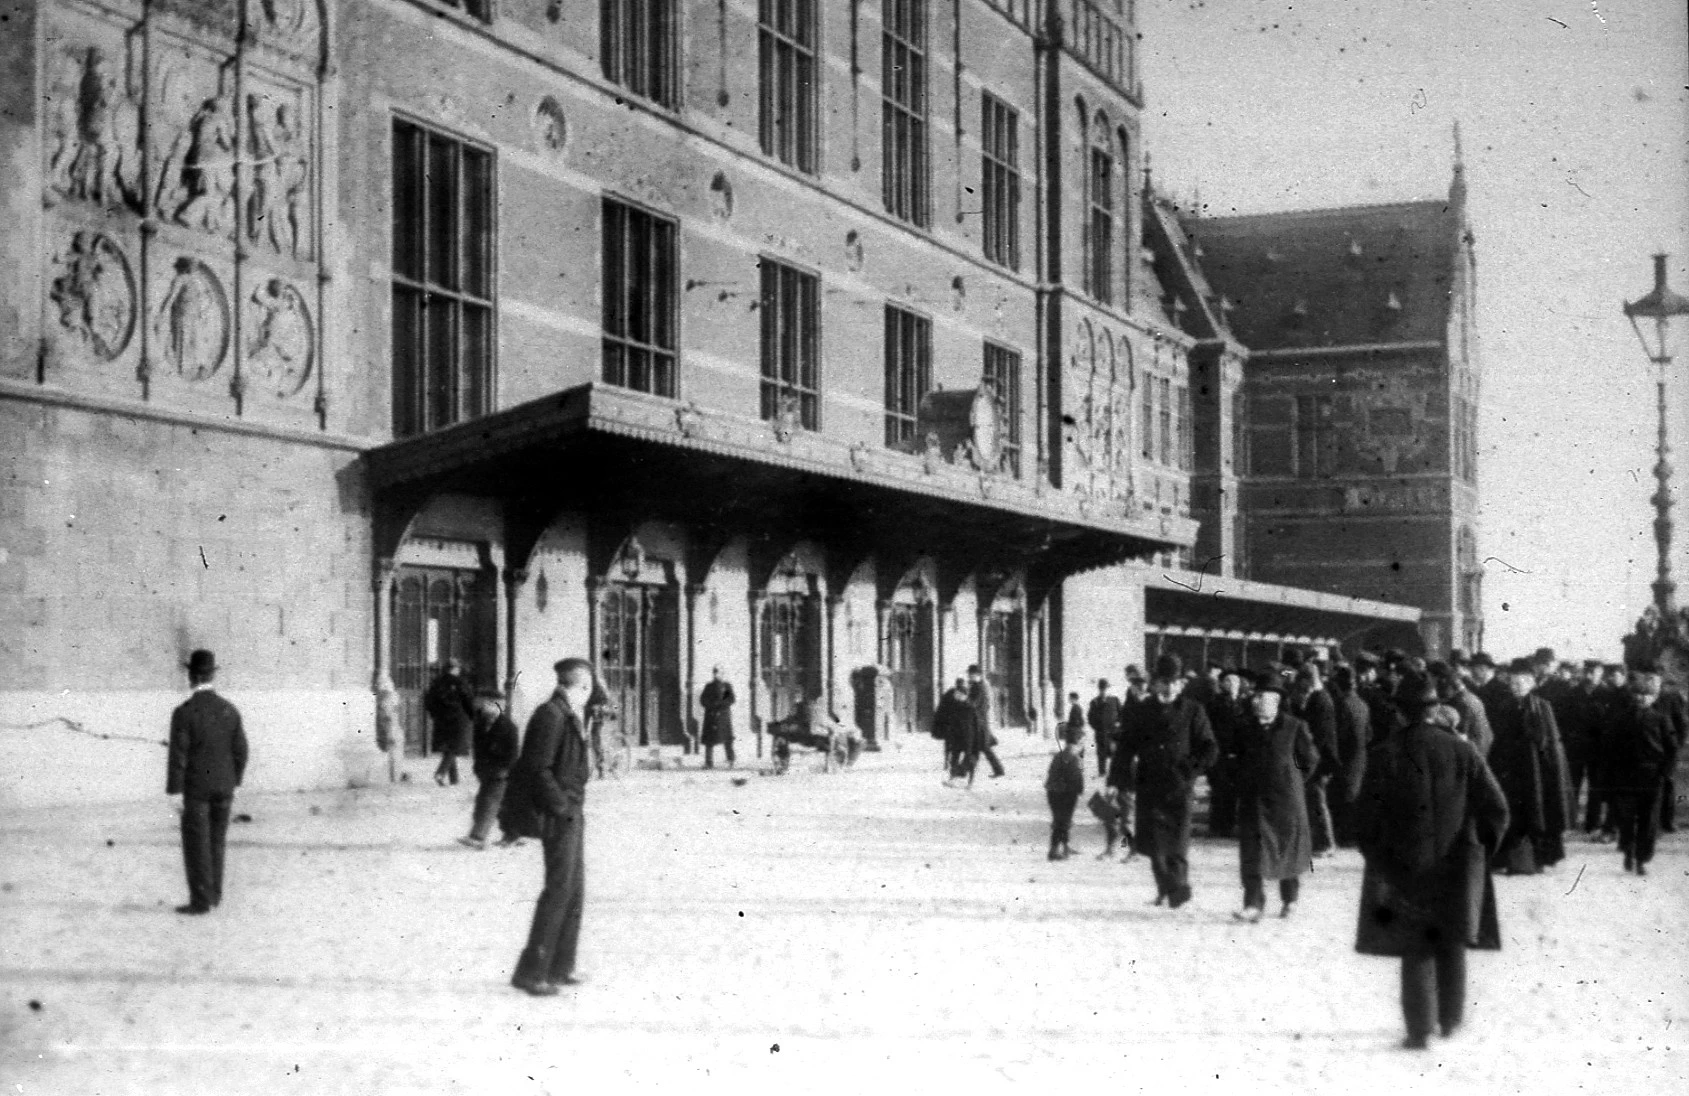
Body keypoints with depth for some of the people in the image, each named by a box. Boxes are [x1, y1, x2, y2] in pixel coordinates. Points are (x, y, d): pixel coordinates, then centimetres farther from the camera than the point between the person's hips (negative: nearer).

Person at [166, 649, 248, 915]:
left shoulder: (184, 712, -15)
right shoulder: (230, 710, 0)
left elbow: (178, 756, -16)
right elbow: (240, 751, 3)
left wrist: (174, 792, -10)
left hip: (196, 787, -5)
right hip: (223, 787, 5)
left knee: (196, 845, 2)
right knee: (215, 842, 16)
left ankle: (201, 900, 3)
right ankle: (214, 895, 22)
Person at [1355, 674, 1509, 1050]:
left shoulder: (1386, 754, -8)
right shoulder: (1462, 751, -4)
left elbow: (1366, 816, -7)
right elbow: (1496, 809, -4)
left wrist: (1378, 860, 5)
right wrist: (1481, 849, 10)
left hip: (1405, 866, -1)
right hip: (1458, 865, 2)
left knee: (1416, 951, 6)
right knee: (1452, 945, 18)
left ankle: (1419, 1030, 3)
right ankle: (1451, 1019, 29)